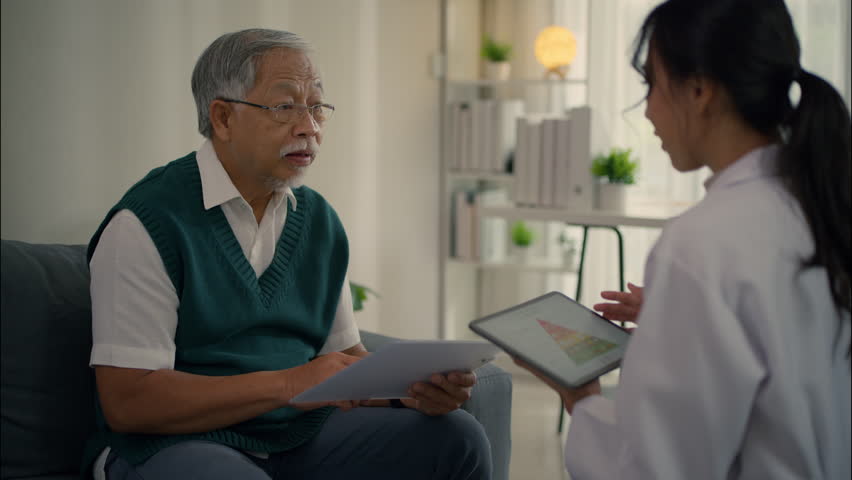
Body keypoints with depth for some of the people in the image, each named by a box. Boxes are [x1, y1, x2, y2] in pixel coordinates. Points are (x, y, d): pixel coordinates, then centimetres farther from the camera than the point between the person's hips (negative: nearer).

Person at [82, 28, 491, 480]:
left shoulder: (319, 221, 11)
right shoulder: (146, 222, -12)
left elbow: (345, 358, 15)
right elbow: (126, 401, -18)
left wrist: (411, 387, -8)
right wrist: (288, 384, -23)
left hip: (301, 438, 6)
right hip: (175, 443, -6)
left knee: (456, 437, -9)